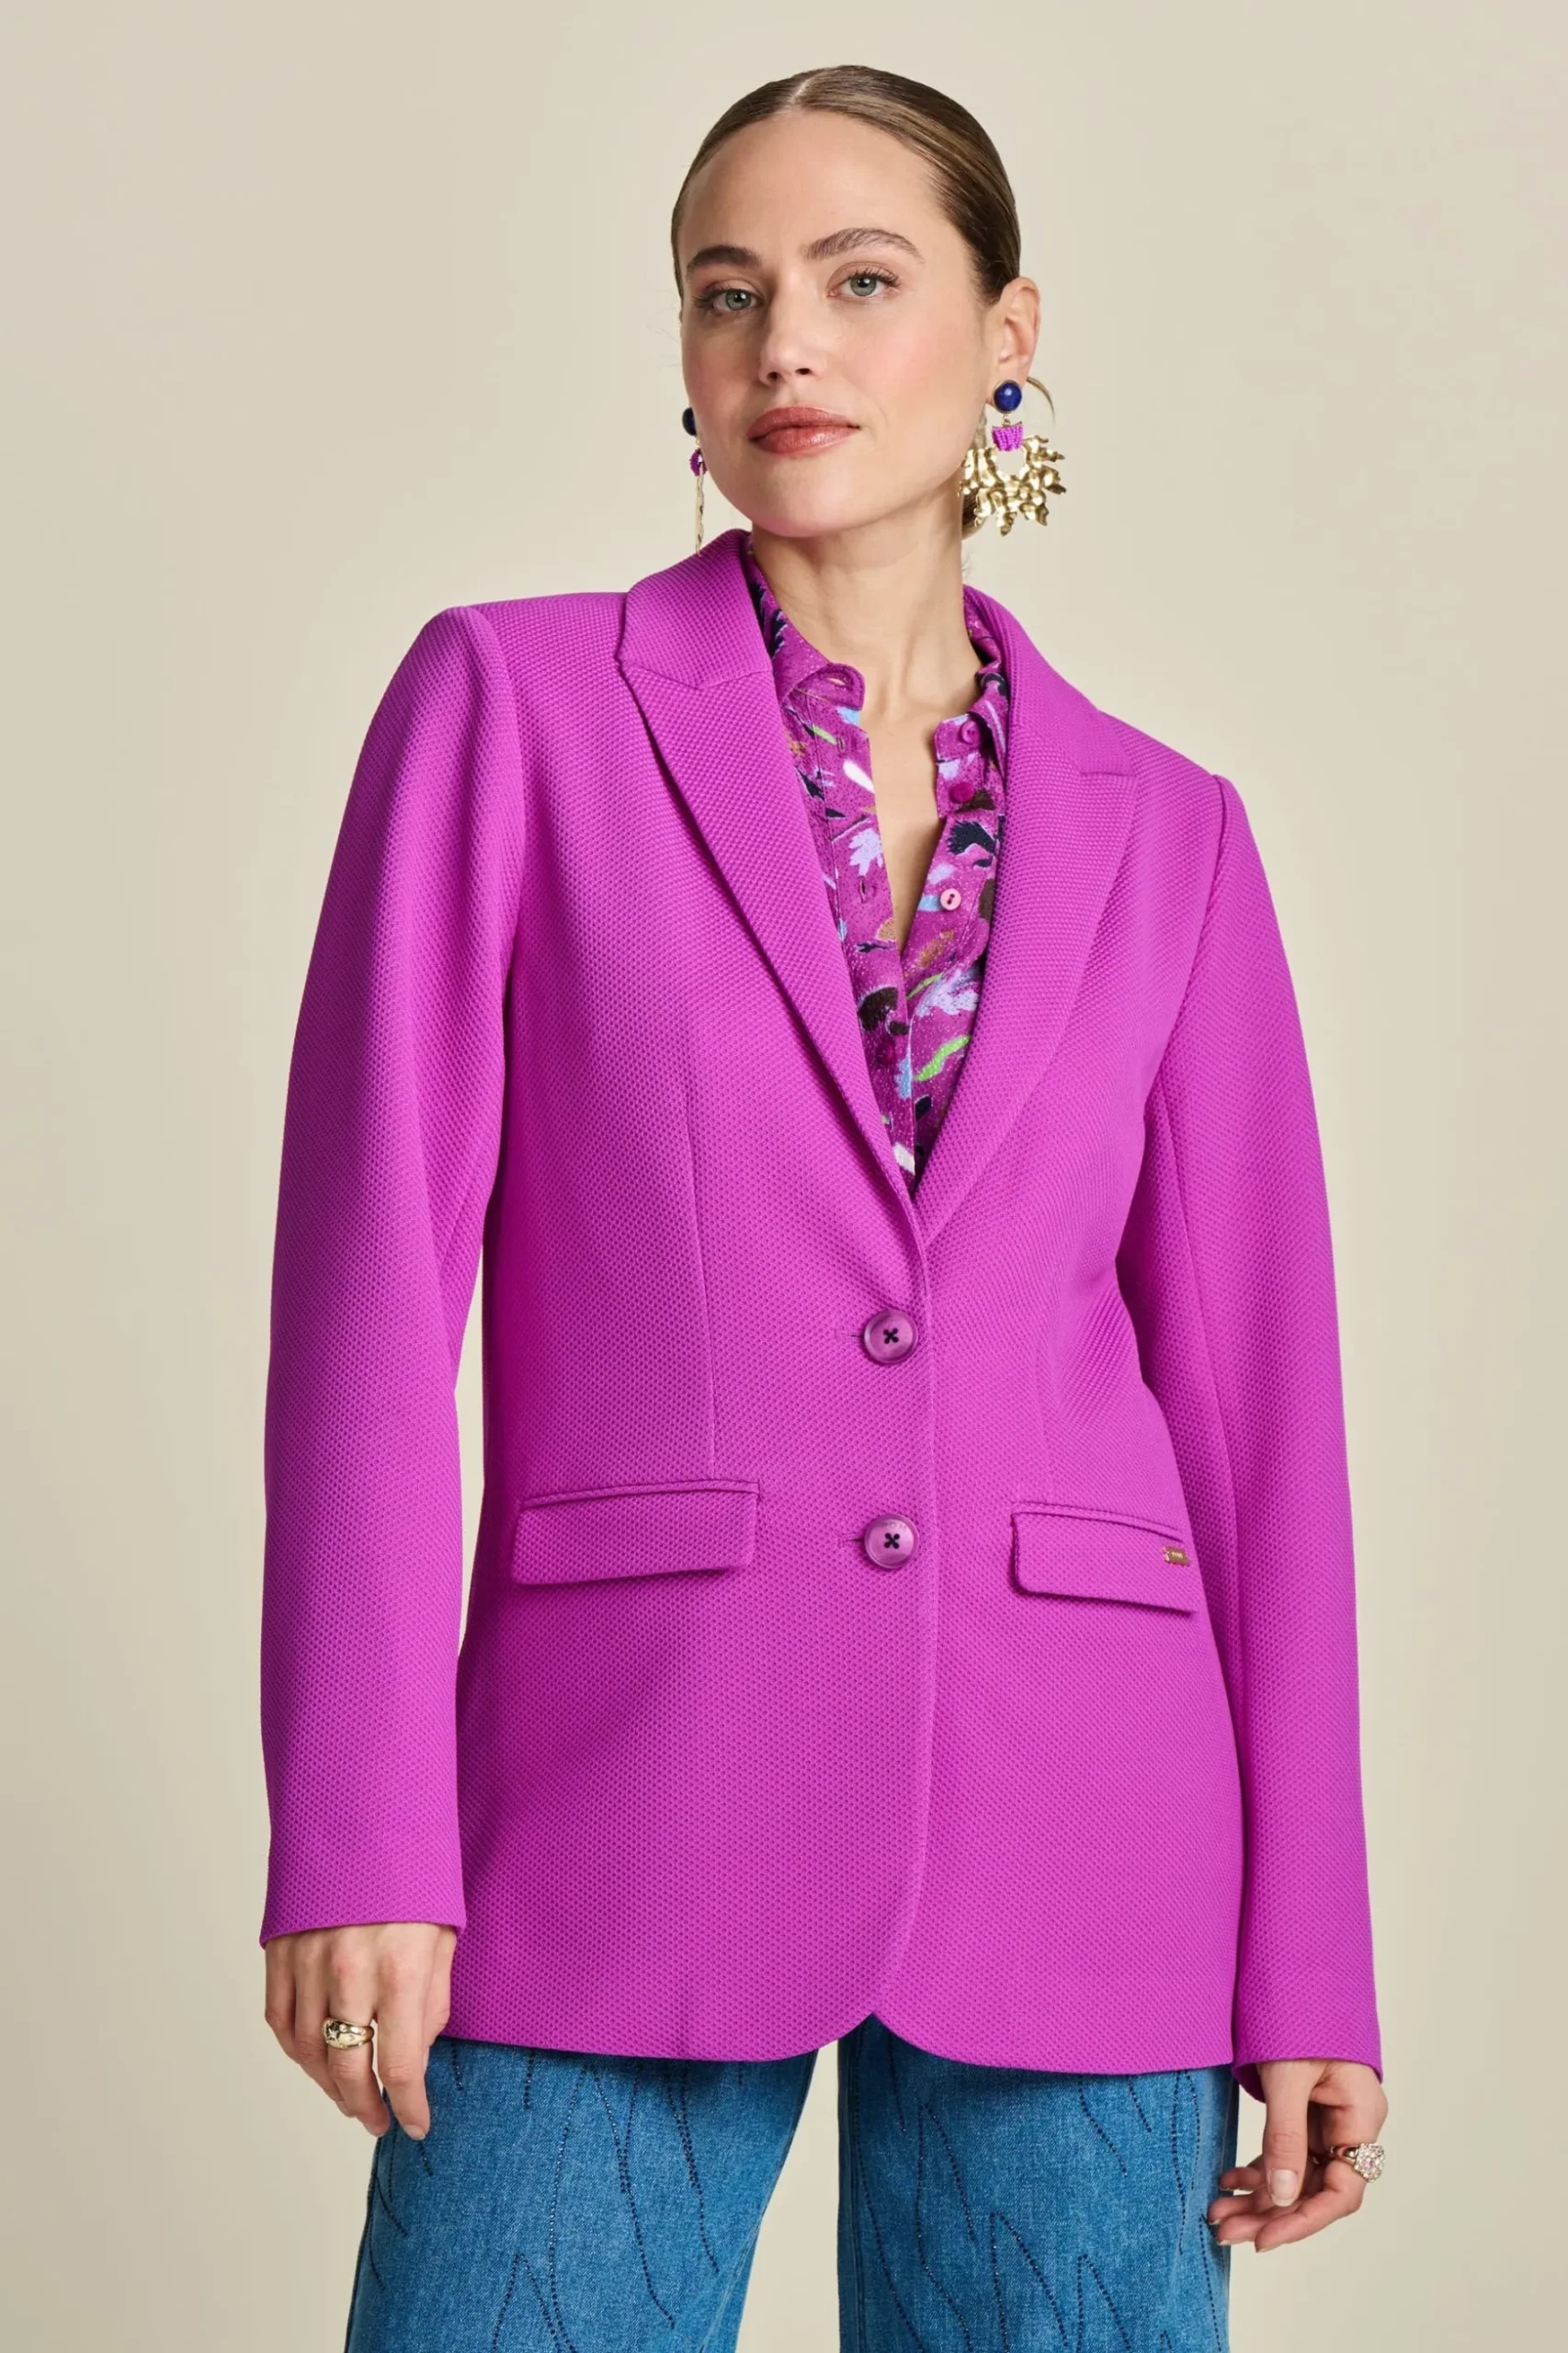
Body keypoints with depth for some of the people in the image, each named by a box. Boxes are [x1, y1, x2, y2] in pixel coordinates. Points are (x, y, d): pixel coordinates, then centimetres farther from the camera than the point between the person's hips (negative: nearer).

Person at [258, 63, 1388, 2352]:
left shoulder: (1162, 833, 9)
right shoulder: (513, 702, 4)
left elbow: (1255, 1394, 8)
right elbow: (375, 1269, -3)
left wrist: (1310, 1972, 4)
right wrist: (356, 1827, -11)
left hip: (1072, 1843, 2)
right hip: (621, 1815, -2)